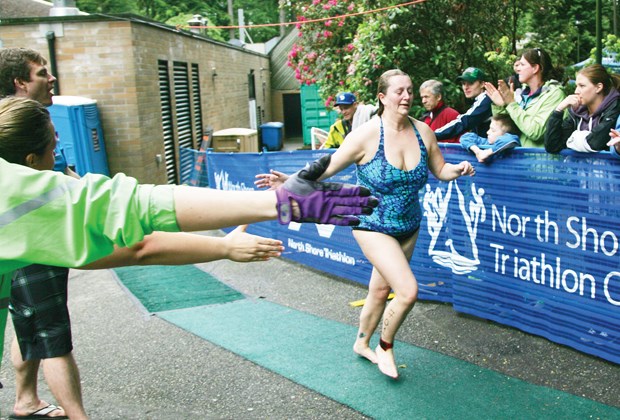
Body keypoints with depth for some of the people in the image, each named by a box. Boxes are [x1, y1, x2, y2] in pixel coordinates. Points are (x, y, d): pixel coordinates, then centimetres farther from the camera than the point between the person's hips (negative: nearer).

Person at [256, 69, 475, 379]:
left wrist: (459, 169, -15)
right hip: (373, 228, -6)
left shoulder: (422, 132, -4)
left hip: (409, 227, 6)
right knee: (408, 291, -16)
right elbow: (328, 167, -15)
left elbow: (441, 171, 6)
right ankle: (385, 347, 12)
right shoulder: (367, 135, -19)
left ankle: (362, 343, 43)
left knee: (381, 288, 18)